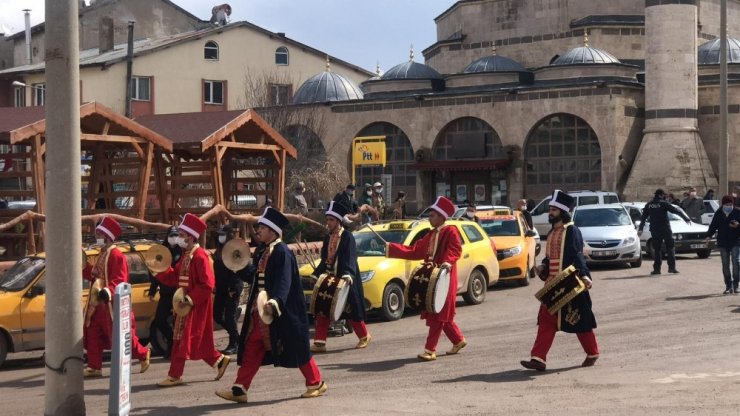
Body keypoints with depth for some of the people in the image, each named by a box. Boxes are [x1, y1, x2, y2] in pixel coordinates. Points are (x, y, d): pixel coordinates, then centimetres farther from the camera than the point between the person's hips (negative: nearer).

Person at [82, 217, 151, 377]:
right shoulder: (102, 254, 16)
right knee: (92, 334, 5)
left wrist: (108, 291, -37)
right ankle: (94, 367, 10)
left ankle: (143, 354, 17)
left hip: (112, 303, -9)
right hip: (98, 303, 9)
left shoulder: (116, 255, -14)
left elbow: (119, 279, -22)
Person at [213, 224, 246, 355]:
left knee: (230, 316, -5)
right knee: (217, 315, 8)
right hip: (221, 287, 8)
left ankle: (233, 345, 5)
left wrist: (234, 288, -21)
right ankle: (236, 336, 29)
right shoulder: (220, 248, 12)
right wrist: (215, 285, 10)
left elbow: (242, 270, -18)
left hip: (232, 288, -8)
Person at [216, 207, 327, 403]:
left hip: (279, 312, -9)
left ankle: (316, 383, 16)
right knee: (252, 348, 8)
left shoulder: (282, 252, -16)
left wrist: (275, 301, -40)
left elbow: (284, 282, -27)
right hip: (260, 310, 9)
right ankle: (239, 389, 10)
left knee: (295, 347, 2)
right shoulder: (264, 253, 12)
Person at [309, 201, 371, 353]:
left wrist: (348, 274, -34)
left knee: (352, 309, 4)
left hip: (345, 280, -6)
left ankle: (364, 336, 24)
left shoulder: (347, 237, -11)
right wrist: (317, 274, 9)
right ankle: (320, 342, 2)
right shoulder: (328, 238, 10)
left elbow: (350, 258, -20)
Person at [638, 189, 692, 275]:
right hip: (665, 229, -4)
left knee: (656, 249, 8)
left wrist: (640, 229, 16)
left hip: (654, 230, 4)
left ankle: (656, 268, 4)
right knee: (670, 248, 4)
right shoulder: (663, 204, -6)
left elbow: (643, 218, 11)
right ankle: (671, 267, -2)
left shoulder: (648, 205, 7)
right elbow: (677, 211, -5)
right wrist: (686, 219, 2)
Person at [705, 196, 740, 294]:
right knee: (725, 264, 5)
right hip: (723, 243, 3)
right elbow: (713, 226, 6)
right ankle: (728, 286, 11)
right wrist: (708, 235, -8)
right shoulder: (719, 214, 7)